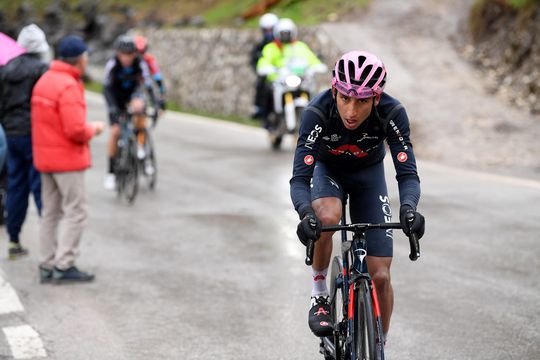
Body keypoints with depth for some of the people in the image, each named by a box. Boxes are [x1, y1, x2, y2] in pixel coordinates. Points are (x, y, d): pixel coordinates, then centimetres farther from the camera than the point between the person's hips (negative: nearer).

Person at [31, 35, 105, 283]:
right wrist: (94, 129, -4)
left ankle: (47, 266, 16)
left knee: (50, 213, 13)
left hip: (45, 158, 9)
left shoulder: (44, 81, 10)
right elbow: (76, 130, -24)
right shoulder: (68, 86, -19)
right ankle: (64, 266, -4)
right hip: (67, 158, -9)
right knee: (76, 212, -2)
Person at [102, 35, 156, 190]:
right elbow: (107, 87, -22)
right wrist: (112, 107, -32)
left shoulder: (140, 63, -26)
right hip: (117, 97, 0)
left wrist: (155, 104, -35)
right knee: (115, 132, -10)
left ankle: (140, 144, -13)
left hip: (133, 94, 0)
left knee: (138, 106, -35)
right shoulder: (112, 64, -27)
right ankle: (111, 172, 1)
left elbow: (148, 85, -25)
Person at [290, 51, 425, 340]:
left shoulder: (392, 113, -32)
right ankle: (319, 296, -14)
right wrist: (306, 215, -57)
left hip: (369, 174, 1)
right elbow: (299, 179, -37)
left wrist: (408, 207, -54)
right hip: (328, 170, -1)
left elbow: (407, 173, -32)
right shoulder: (317, 112, -35)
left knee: (380, 277, -6)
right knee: (326, 217, -38)